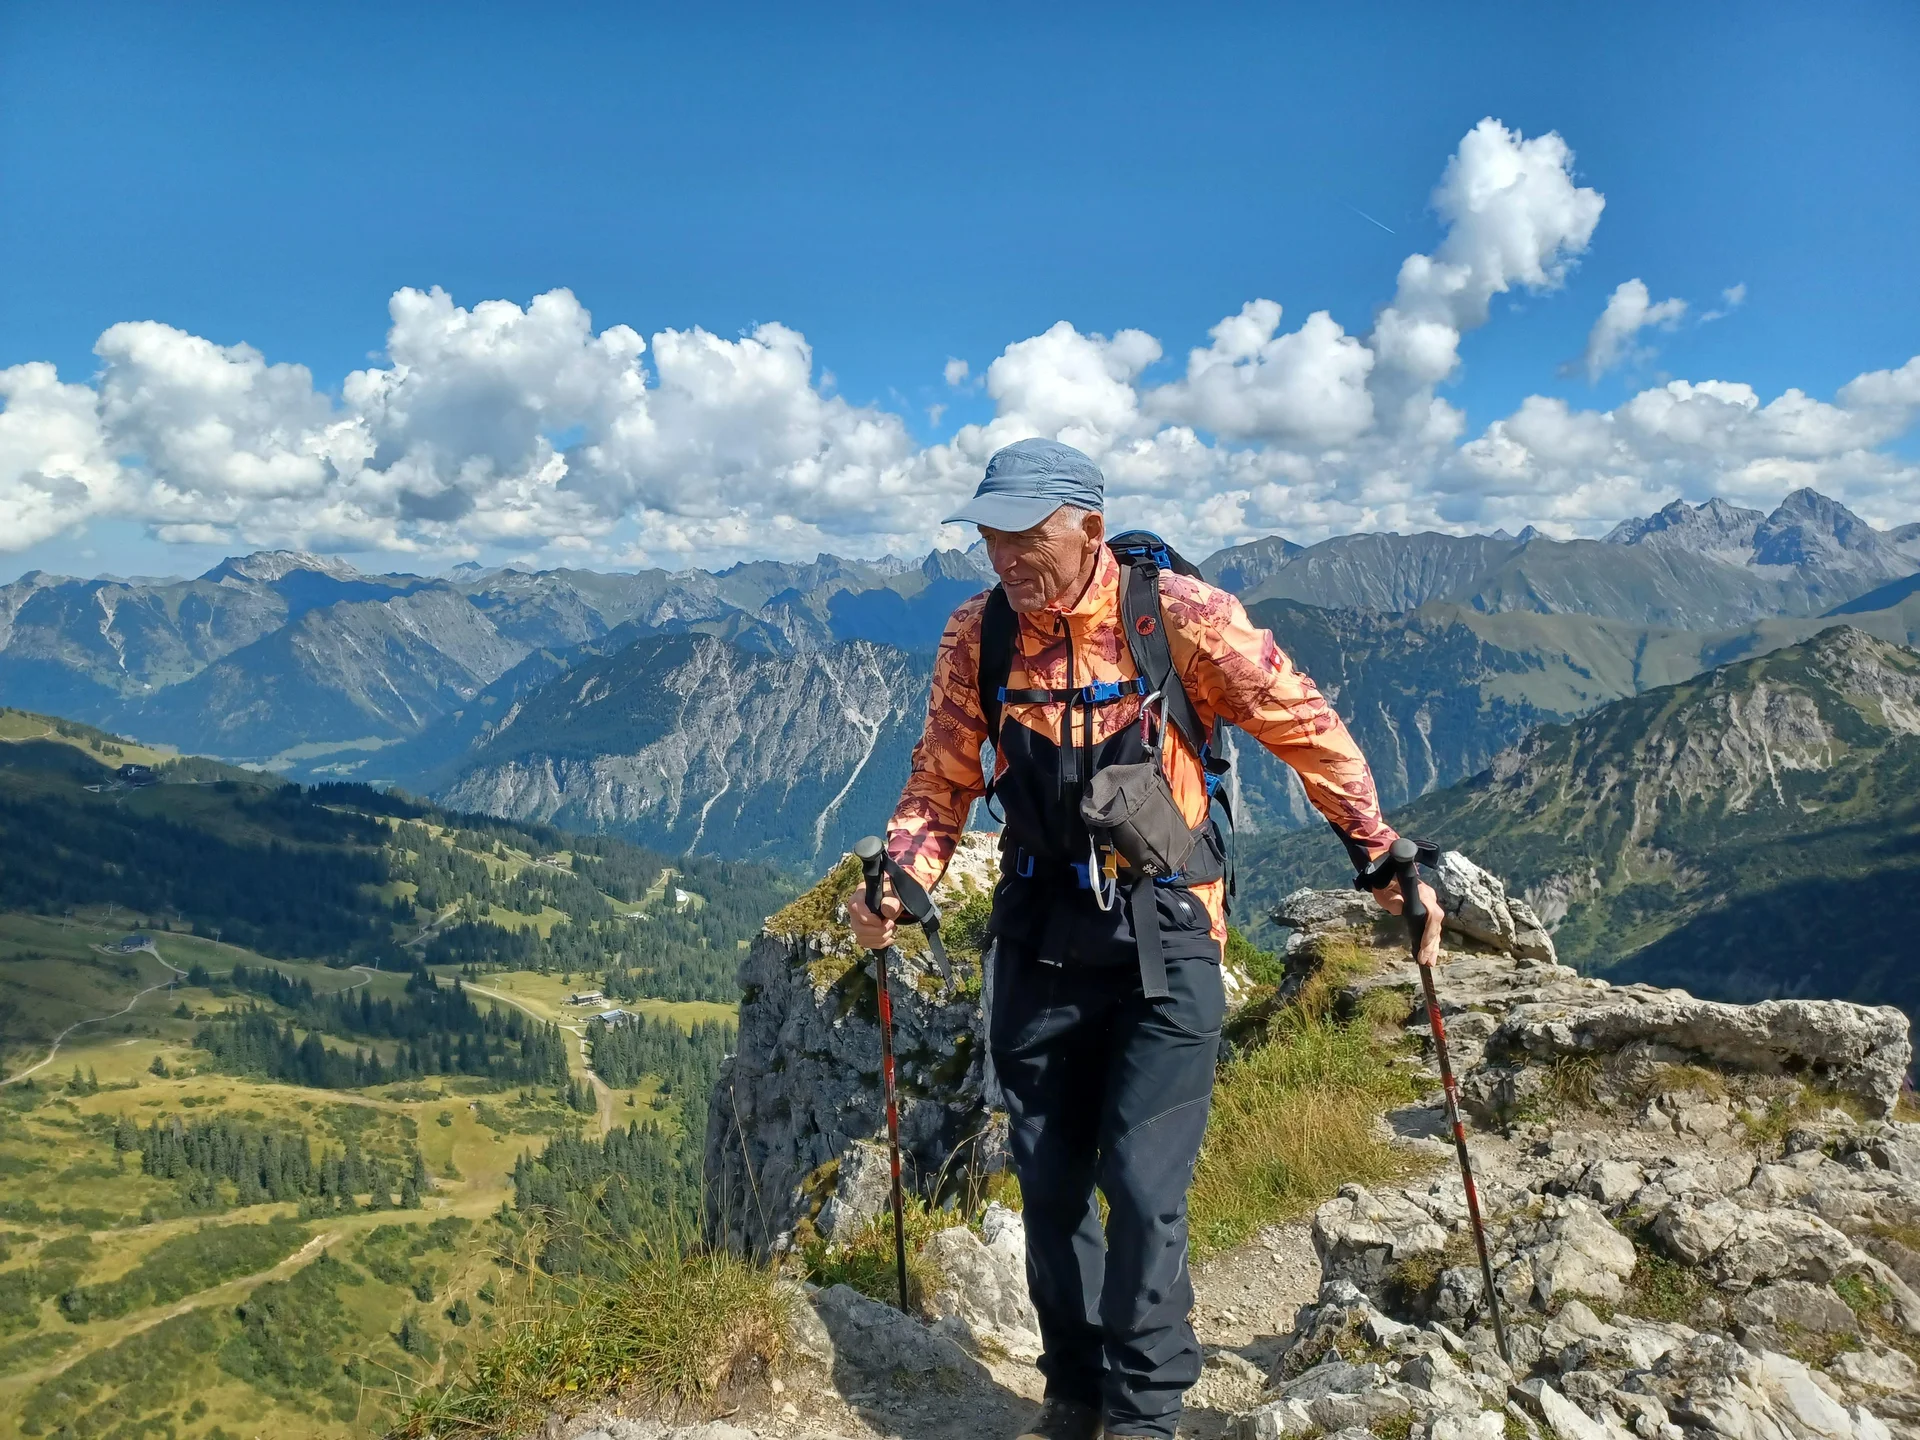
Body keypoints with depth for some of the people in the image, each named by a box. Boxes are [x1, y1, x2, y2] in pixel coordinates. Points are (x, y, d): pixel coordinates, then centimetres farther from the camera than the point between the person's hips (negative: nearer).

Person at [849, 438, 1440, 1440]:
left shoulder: (1180, 616, -13)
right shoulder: (977, 636, -3)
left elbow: (1303, 728, -4)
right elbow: (942, 783, 6)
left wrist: (1381, 857, -2)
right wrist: (901, 877, -10)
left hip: (1164, 942, -3)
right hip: (1040, 937, 4)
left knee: (1142, 1188, -5)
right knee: (1049, 1184, 13)